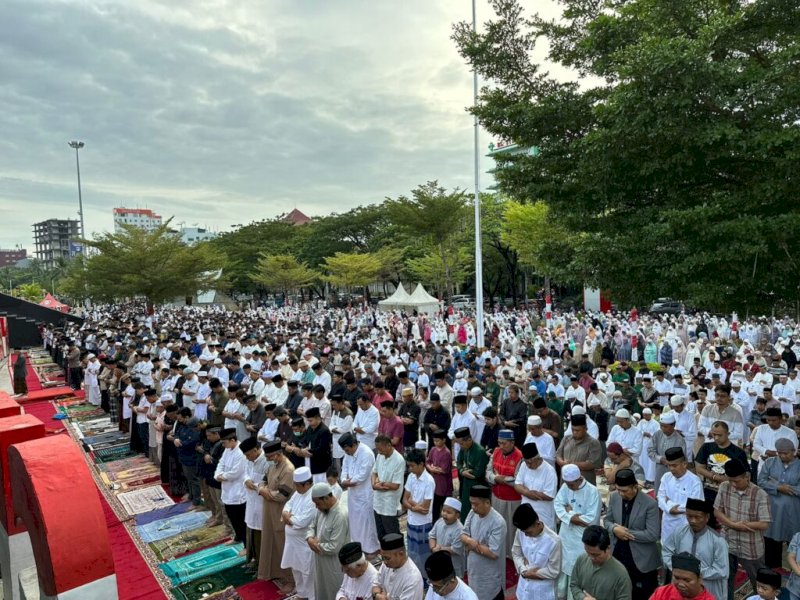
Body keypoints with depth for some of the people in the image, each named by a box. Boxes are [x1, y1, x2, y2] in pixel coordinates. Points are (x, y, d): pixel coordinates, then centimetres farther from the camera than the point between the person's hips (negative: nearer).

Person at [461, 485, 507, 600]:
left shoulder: (498, 523, -27)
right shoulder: (472, 513, -5)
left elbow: (493, 553, -28)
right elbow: (463, 535, 1)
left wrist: (472, 545, -17)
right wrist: (470, 541, -22)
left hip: (490, 576, -7)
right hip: (473, 569, 7)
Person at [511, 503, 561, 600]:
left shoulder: (553, 541, -28)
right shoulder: (520, 532, -14)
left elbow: (553, 571, -18)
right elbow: (516, 553, 1)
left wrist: (530, 573, -13)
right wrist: (524, 570, -15)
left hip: (543, 591, -4)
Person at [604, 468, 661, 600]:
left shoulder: (650, 504, -19)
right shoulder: (614, 497, -5)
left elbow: (653, 535, -20)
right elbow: (608, 520, 5)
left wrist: (626, 532, -20)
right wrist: (614, 529, -18)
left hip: (641, 560, -4)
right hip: (617, 555, 4)